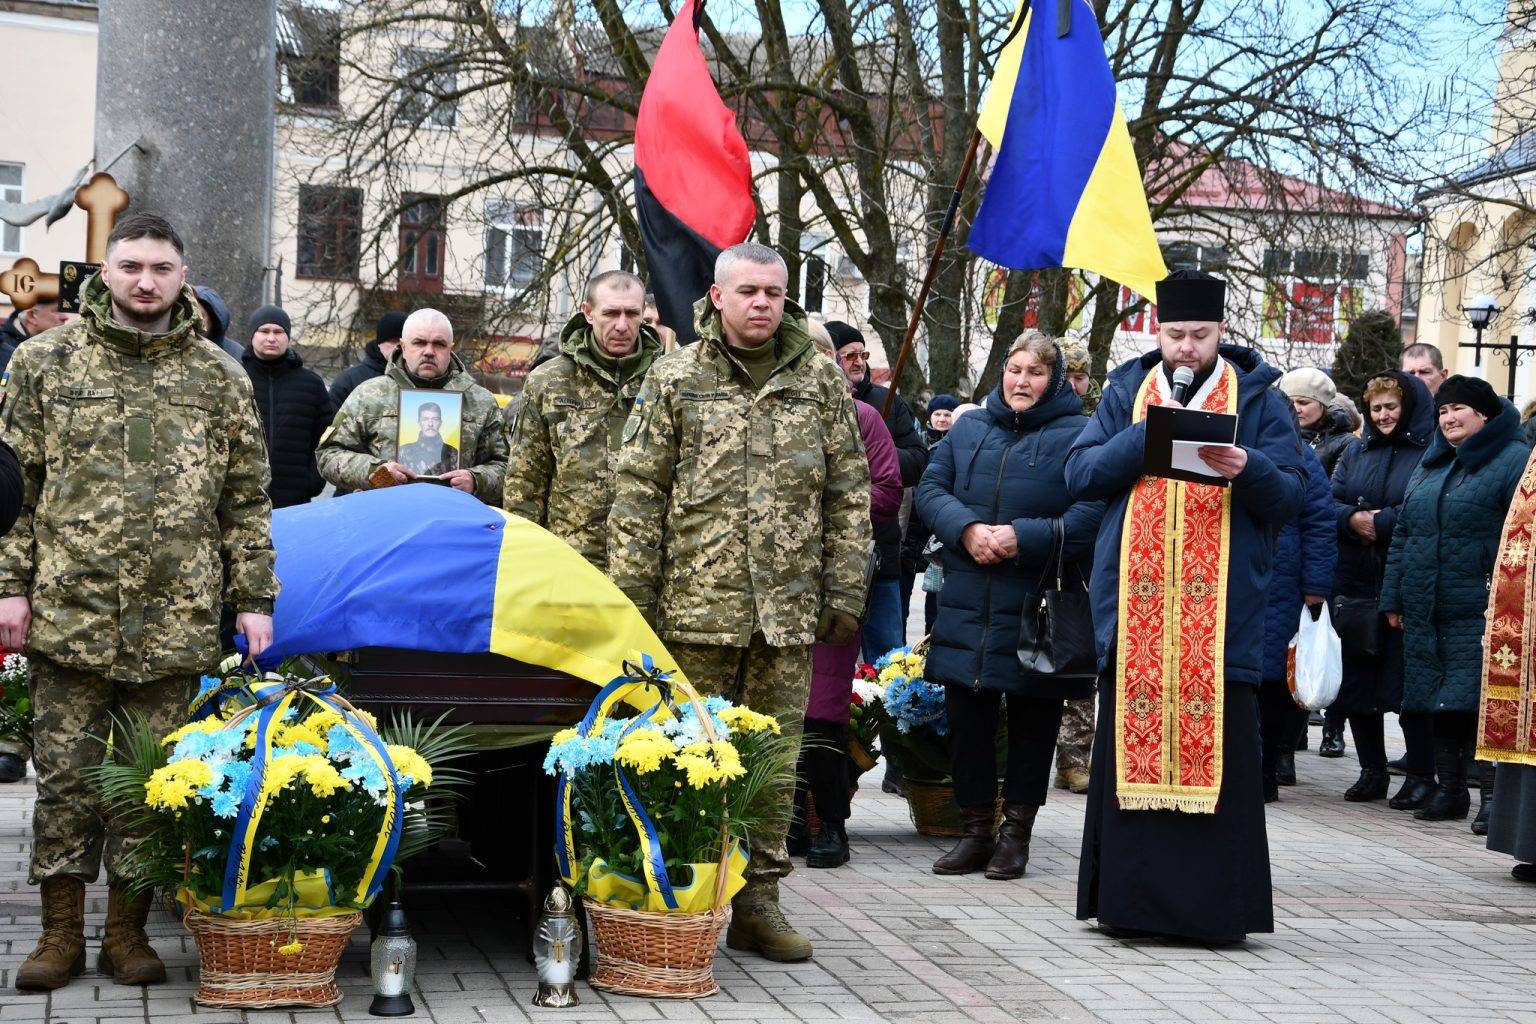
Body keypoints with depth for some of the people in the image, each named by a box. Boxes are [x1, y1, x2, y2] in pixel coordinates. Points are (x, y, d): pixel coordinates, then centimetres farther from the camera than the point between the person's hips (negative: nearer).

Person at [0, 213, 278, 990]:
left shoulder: (219, 379, 9)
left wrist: (254, 598, 5)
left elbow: (248, 499, 11)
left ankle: (128, 929, 16)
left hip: (176, 622, 1)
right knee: (65, 772, 3)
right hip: (68, 612, -1)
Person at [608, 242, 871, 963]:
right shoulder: (675, 379, 2)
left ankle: (758, 903, 17)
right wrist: (632, 599, -5)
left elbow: (848, 493, 11)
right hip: (697, 604, -2)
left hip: (788, 608, 2)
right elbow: (639, 494, 0)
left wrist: (844, 591, 5)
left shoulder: (821, 382, 9)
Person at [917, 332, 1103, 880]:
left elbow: (1093, 512, -12)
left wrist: (1025, 538, -19)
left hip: (1038, 606, -4)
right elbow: (931, 490, 8)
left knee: (1032, 720, 4)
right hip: (967, 603, 4)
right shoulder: (968, 429, 12)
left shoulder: (1078, 435, -2)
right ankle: (976, 829, 16)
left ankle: (1016, 831, 14)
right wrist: (967, 529, -11)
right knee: (966, 715, 6)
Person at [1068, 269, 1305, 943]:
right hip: (1135, 602, 2)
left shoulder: (1258, 399, 8)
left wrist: (1247, 469, -20)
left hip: (1222, 606, -2)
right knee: (1130, 741, 2)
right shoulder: (1126, 392, 13)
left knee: (1220, 747, -5)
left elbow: (1291, 495, 0)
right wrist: (1149, 434, -10)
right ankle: (1127, 898, 9)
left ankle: (1215, 905, 0)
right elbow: (1080, 476, 3)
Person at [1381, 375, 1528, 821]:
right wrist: (1393, 597, 16)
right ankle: (1448, 789, 17)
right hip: (1424, 611, 7)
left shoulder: (1514, 461, -4)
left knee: (1472, 702, -10)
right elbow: (1402, 534, 21)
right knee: (1439, 704, 9)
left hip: (1478, 613, -7)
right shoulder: (1431, 464, 19)